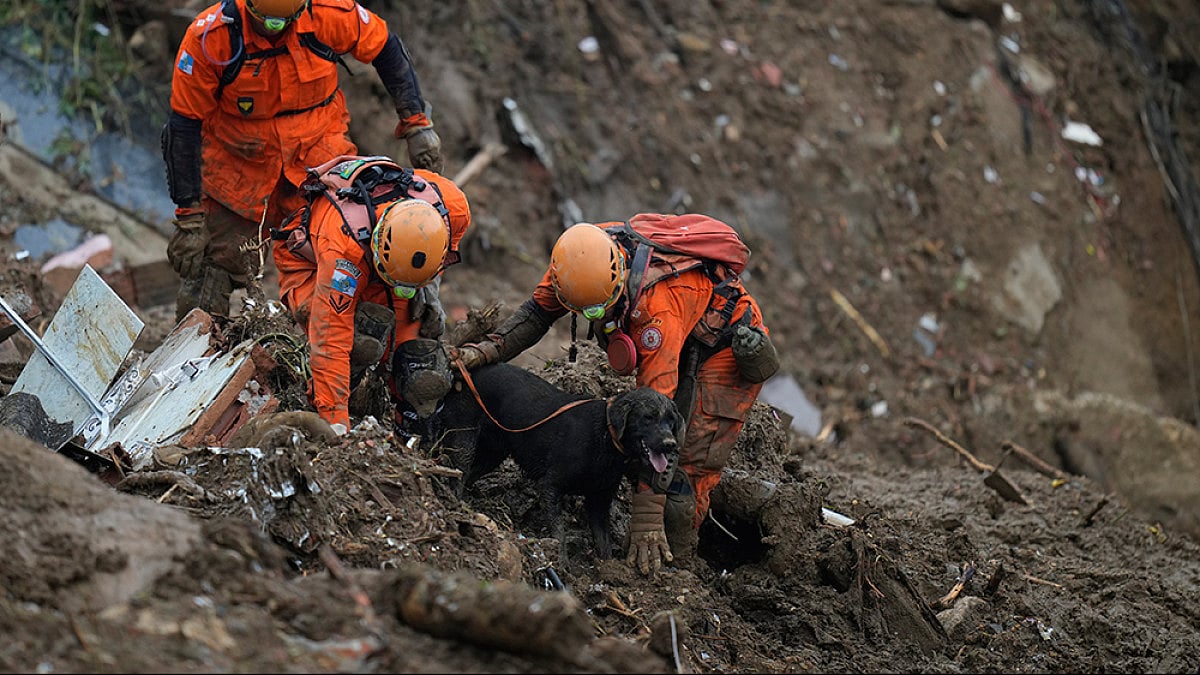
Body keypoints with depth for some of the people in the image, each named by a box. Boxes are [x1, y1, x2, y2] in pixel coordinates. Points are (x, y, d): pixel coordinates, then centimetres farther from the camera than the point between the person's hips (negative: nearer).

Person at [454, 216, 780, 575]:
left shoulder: (657, 306, -42)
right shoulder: (582, 254, -24)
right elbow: (537, 311, -4)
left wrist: (646, 516, -42)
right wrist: (487, 350, -22)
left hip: (729, 347, -8)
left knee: (687, 470, -16)